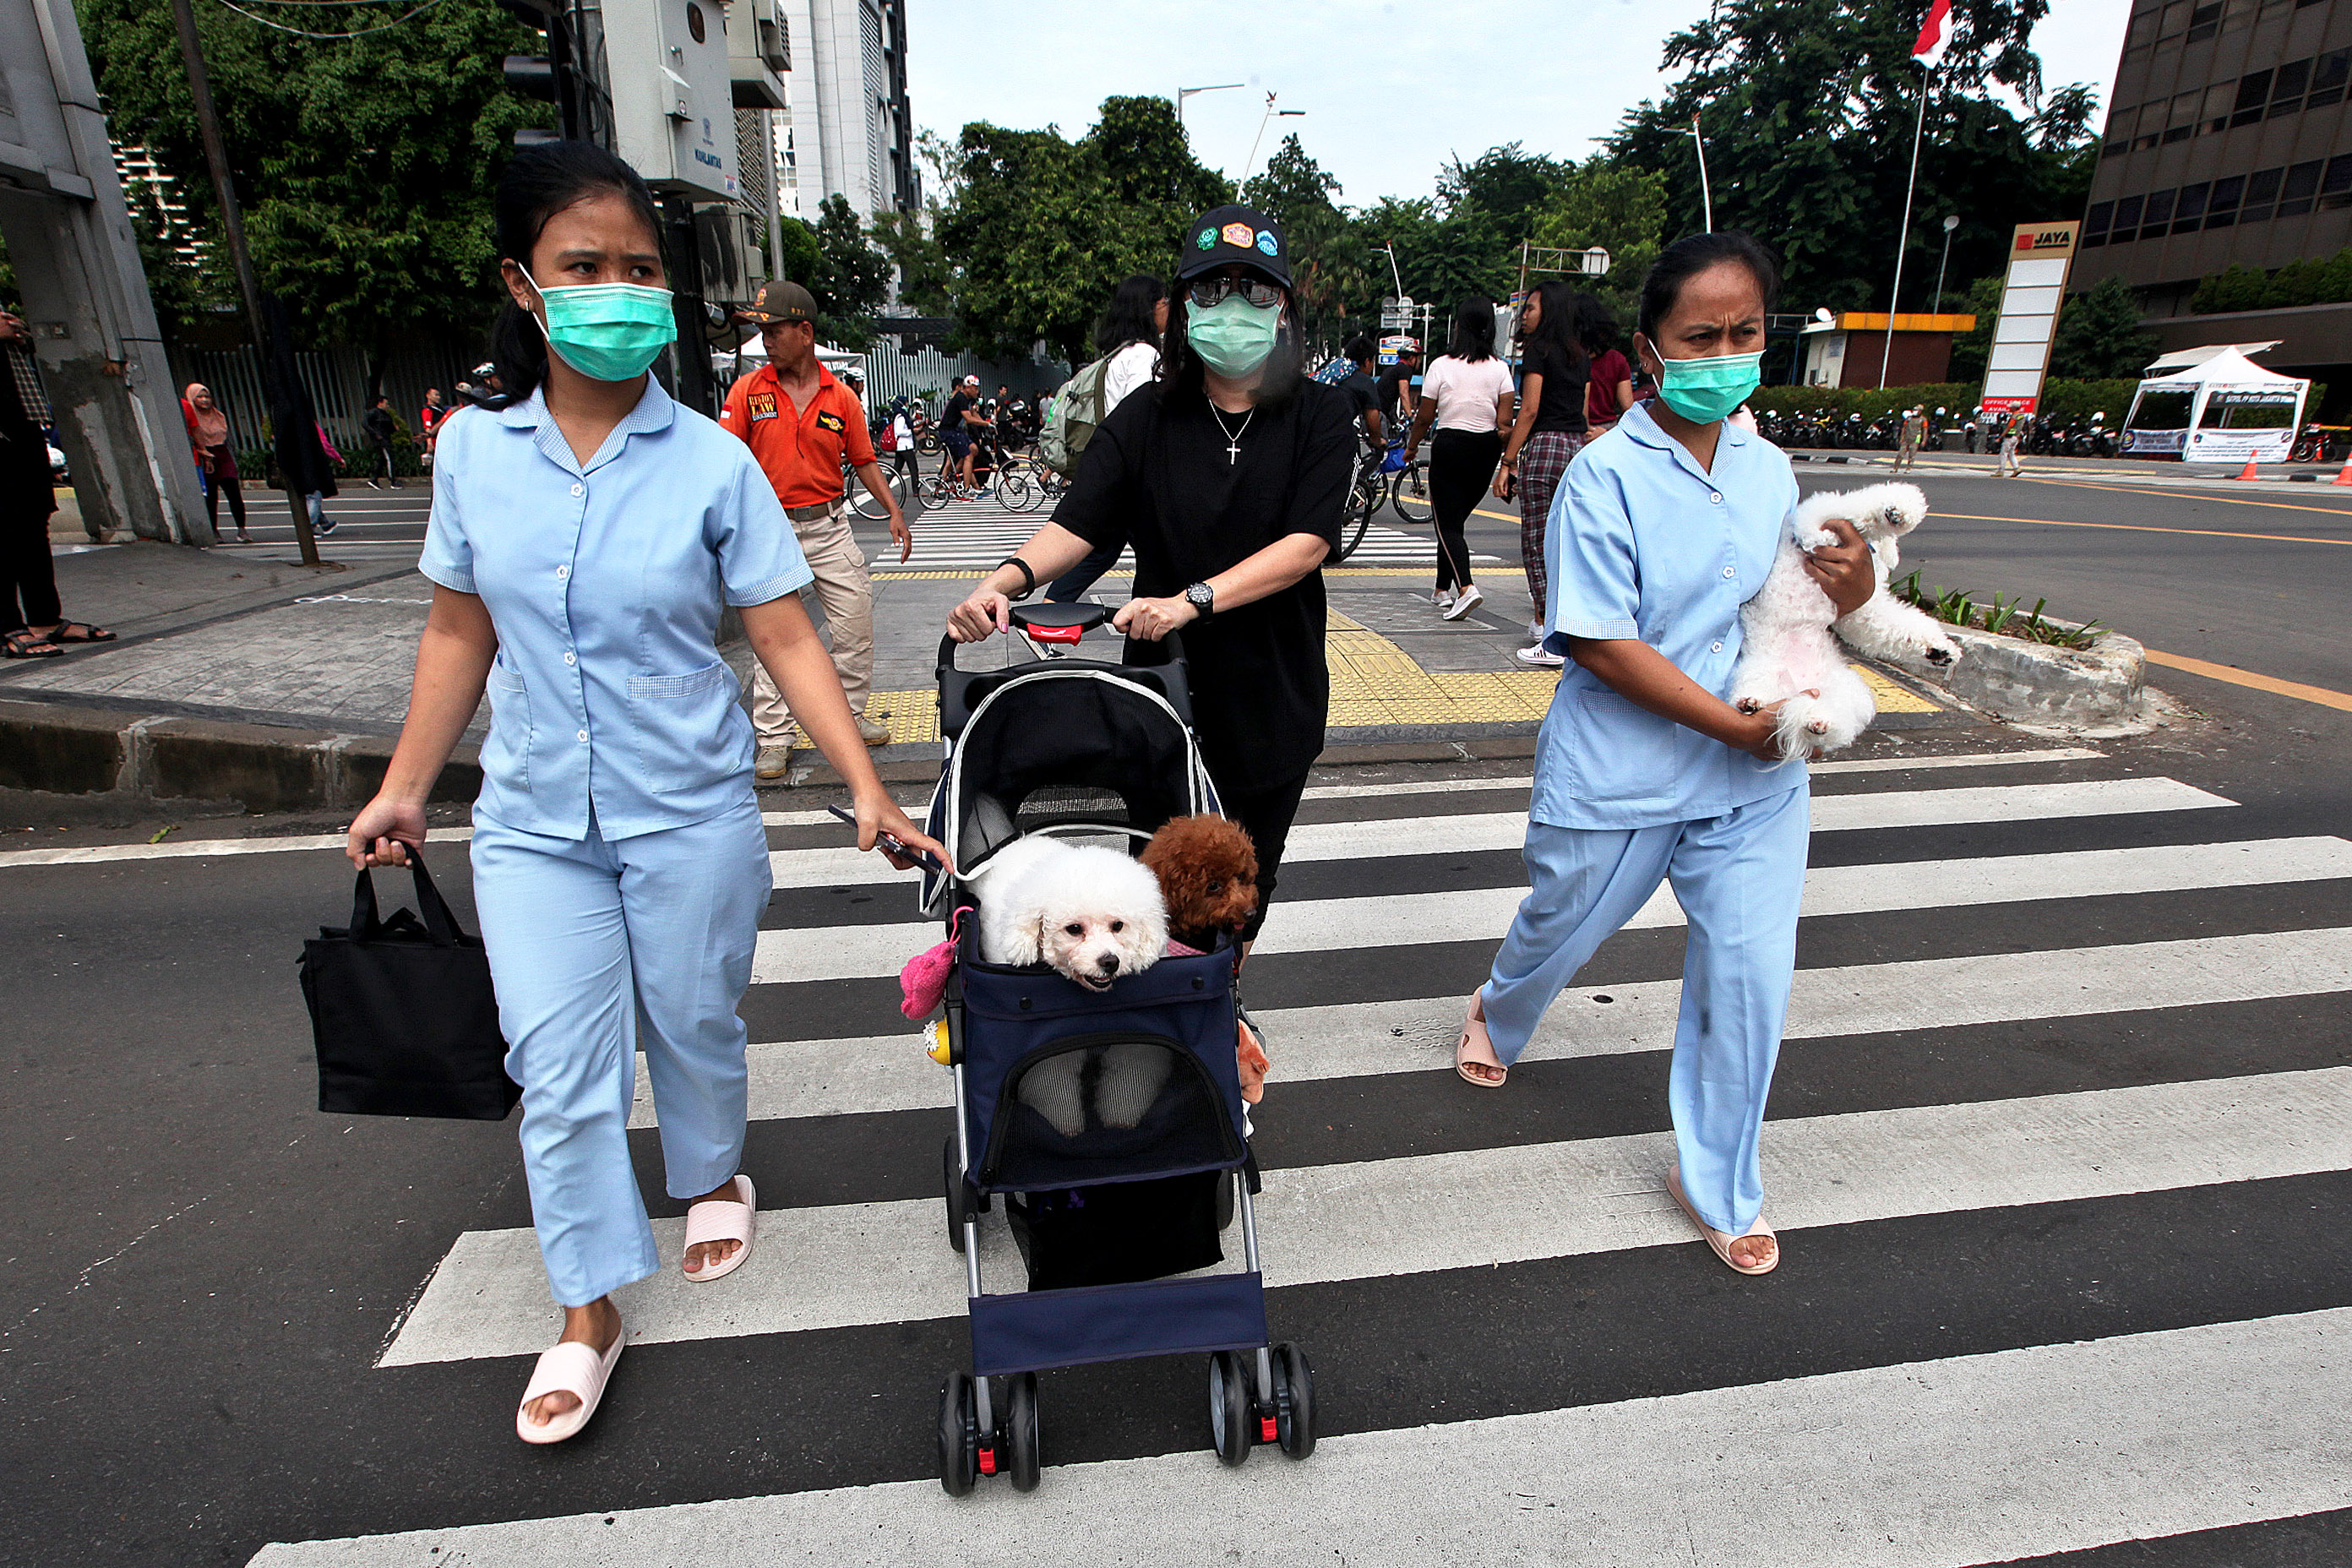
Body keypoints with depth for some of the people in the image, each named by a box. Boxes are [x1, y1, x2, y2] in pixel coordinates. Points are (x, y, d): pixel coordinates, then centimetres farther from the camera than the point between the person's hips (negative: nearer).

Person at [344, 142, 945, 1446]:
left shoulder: (712, 462, -9)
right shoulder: (474, 448, 0)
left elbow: (786, 640, -10)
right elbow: (458, 633, 9)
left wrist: (867, 789, -17)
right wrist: (403, 788, 12)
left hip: (690, 814, -2)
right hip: (533, 822, 3)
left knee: (693, 1023, 15)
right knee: (559, 1069, 6)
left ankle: (713, 1178, 47)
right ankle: (588, 1313, 26)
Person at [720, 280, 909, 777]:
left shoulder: (841, 395, 4)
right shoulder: (747, 391, 0)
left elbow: (864, 460, 10)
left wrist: (894, 511, 1)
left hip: (830, 525, 2)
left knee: (854, 625, 5)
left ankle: (851, 713, 25)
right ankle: (773, 739, 9)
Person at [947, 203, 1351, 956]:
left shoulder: (1321, 416, -3)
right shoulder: (1146, 417, -1)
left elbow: (1307, 543, -16)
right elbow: (1075, 524, -12)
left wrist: (1193, 600, -29)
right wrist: (1006, 578, -33)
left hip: (1276, 697, 1)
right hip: (1166, 694, 0)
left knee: (1248, 881, 17)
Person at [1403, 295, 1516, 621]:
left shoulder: (1442, 366, -7)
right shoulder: (1500, 369, 1)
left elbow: (1424, 417, -2)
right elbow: (1504, 420, -4)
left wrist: (1412, 447, 15)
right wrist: (1505, 459, 7)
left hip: (1449, 446, -4)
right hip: (1487, 448, 4)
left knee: (1448, 523, -3)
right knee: (1455, 518, 16)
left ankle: (1466, 587, -24)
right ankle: (1443, 589, 23)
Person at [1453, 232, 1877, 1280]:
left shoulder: (1769, 470, 5)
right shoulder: (1607, 476, -15)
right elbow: (1600, 643, -20)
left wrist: (1852, 590, -7)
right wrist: (1731, 724, -20)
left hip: (1754, 781, 5)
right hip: (1619, 777, -4)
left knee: (1749, 975, 5)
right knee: (1561, 930, 17)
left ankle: (1717, 1182, 27)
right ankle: (1498, 1016, 54)